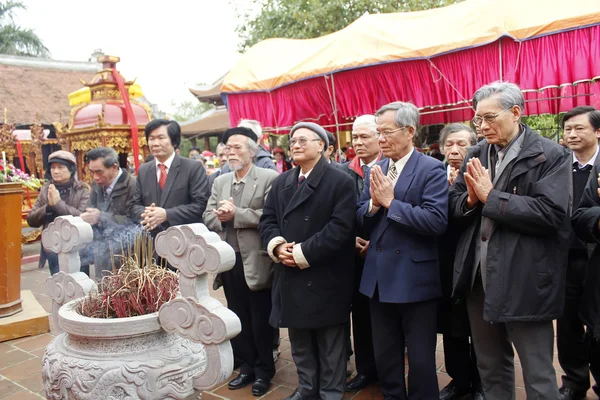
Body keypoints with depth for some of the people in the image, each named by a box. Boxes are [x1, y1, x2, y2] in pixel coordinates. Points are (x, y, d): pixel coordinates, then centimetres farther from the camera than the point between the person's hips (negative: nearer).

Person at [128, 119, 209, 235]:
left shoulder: (193, 168, -5)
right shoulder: (143, 171, 10)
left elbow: (201, 204, -12)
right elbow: (134, 205, 10)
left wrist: (167, 214, -20)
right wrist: (146, 214, -14)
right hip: (152, 239, 4)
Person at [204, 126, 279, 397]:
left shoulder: (269, 178, -8)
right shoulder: (220, 182, 12)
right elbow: (208, 217, 7)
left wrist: (235, 214, -19)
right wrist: (220, 217, -15)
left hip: (256, 261, -6)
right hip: (228, 260, 6)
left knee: (261, 319, 8)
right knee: (238, 318, 17)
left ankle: (264, 370, 26)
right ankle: (247, 367, 33)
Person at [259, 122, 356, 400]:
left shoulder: (340, 181, -8)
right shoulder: (281, 182, 12)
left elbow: (340, 227, -17)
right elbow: (267, 220, 9)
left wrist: (303, 253, -20)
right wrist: (277, 245, -11)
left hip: (325, 278, -6)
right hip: (291, 276, 6)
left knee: (330, 344, 10)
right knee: (299, 342, 18)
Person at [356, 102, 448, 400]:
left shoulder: (431, 169, -11)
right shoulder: (375, 170, 7)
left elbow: (436, 221, -23)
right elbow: (361, 223, 6)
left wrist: (391, 202, -21)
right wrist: (374, 203, -14)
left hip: (415, 279, -6)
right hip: (379, 277, 6)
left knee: (420, 359, 9)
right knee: (384, 358, 20)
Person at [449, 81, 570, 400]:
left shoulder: (550, 156, -9)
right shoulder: (476, 154, 8)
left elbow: (550, 213, -22)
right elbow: (454, 206, 6)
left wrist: (490, 197, -19)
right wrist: (471, 198, -15)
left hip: (525, 282, -5)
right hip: (479, 277, 6)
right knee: (490, 368, 22)